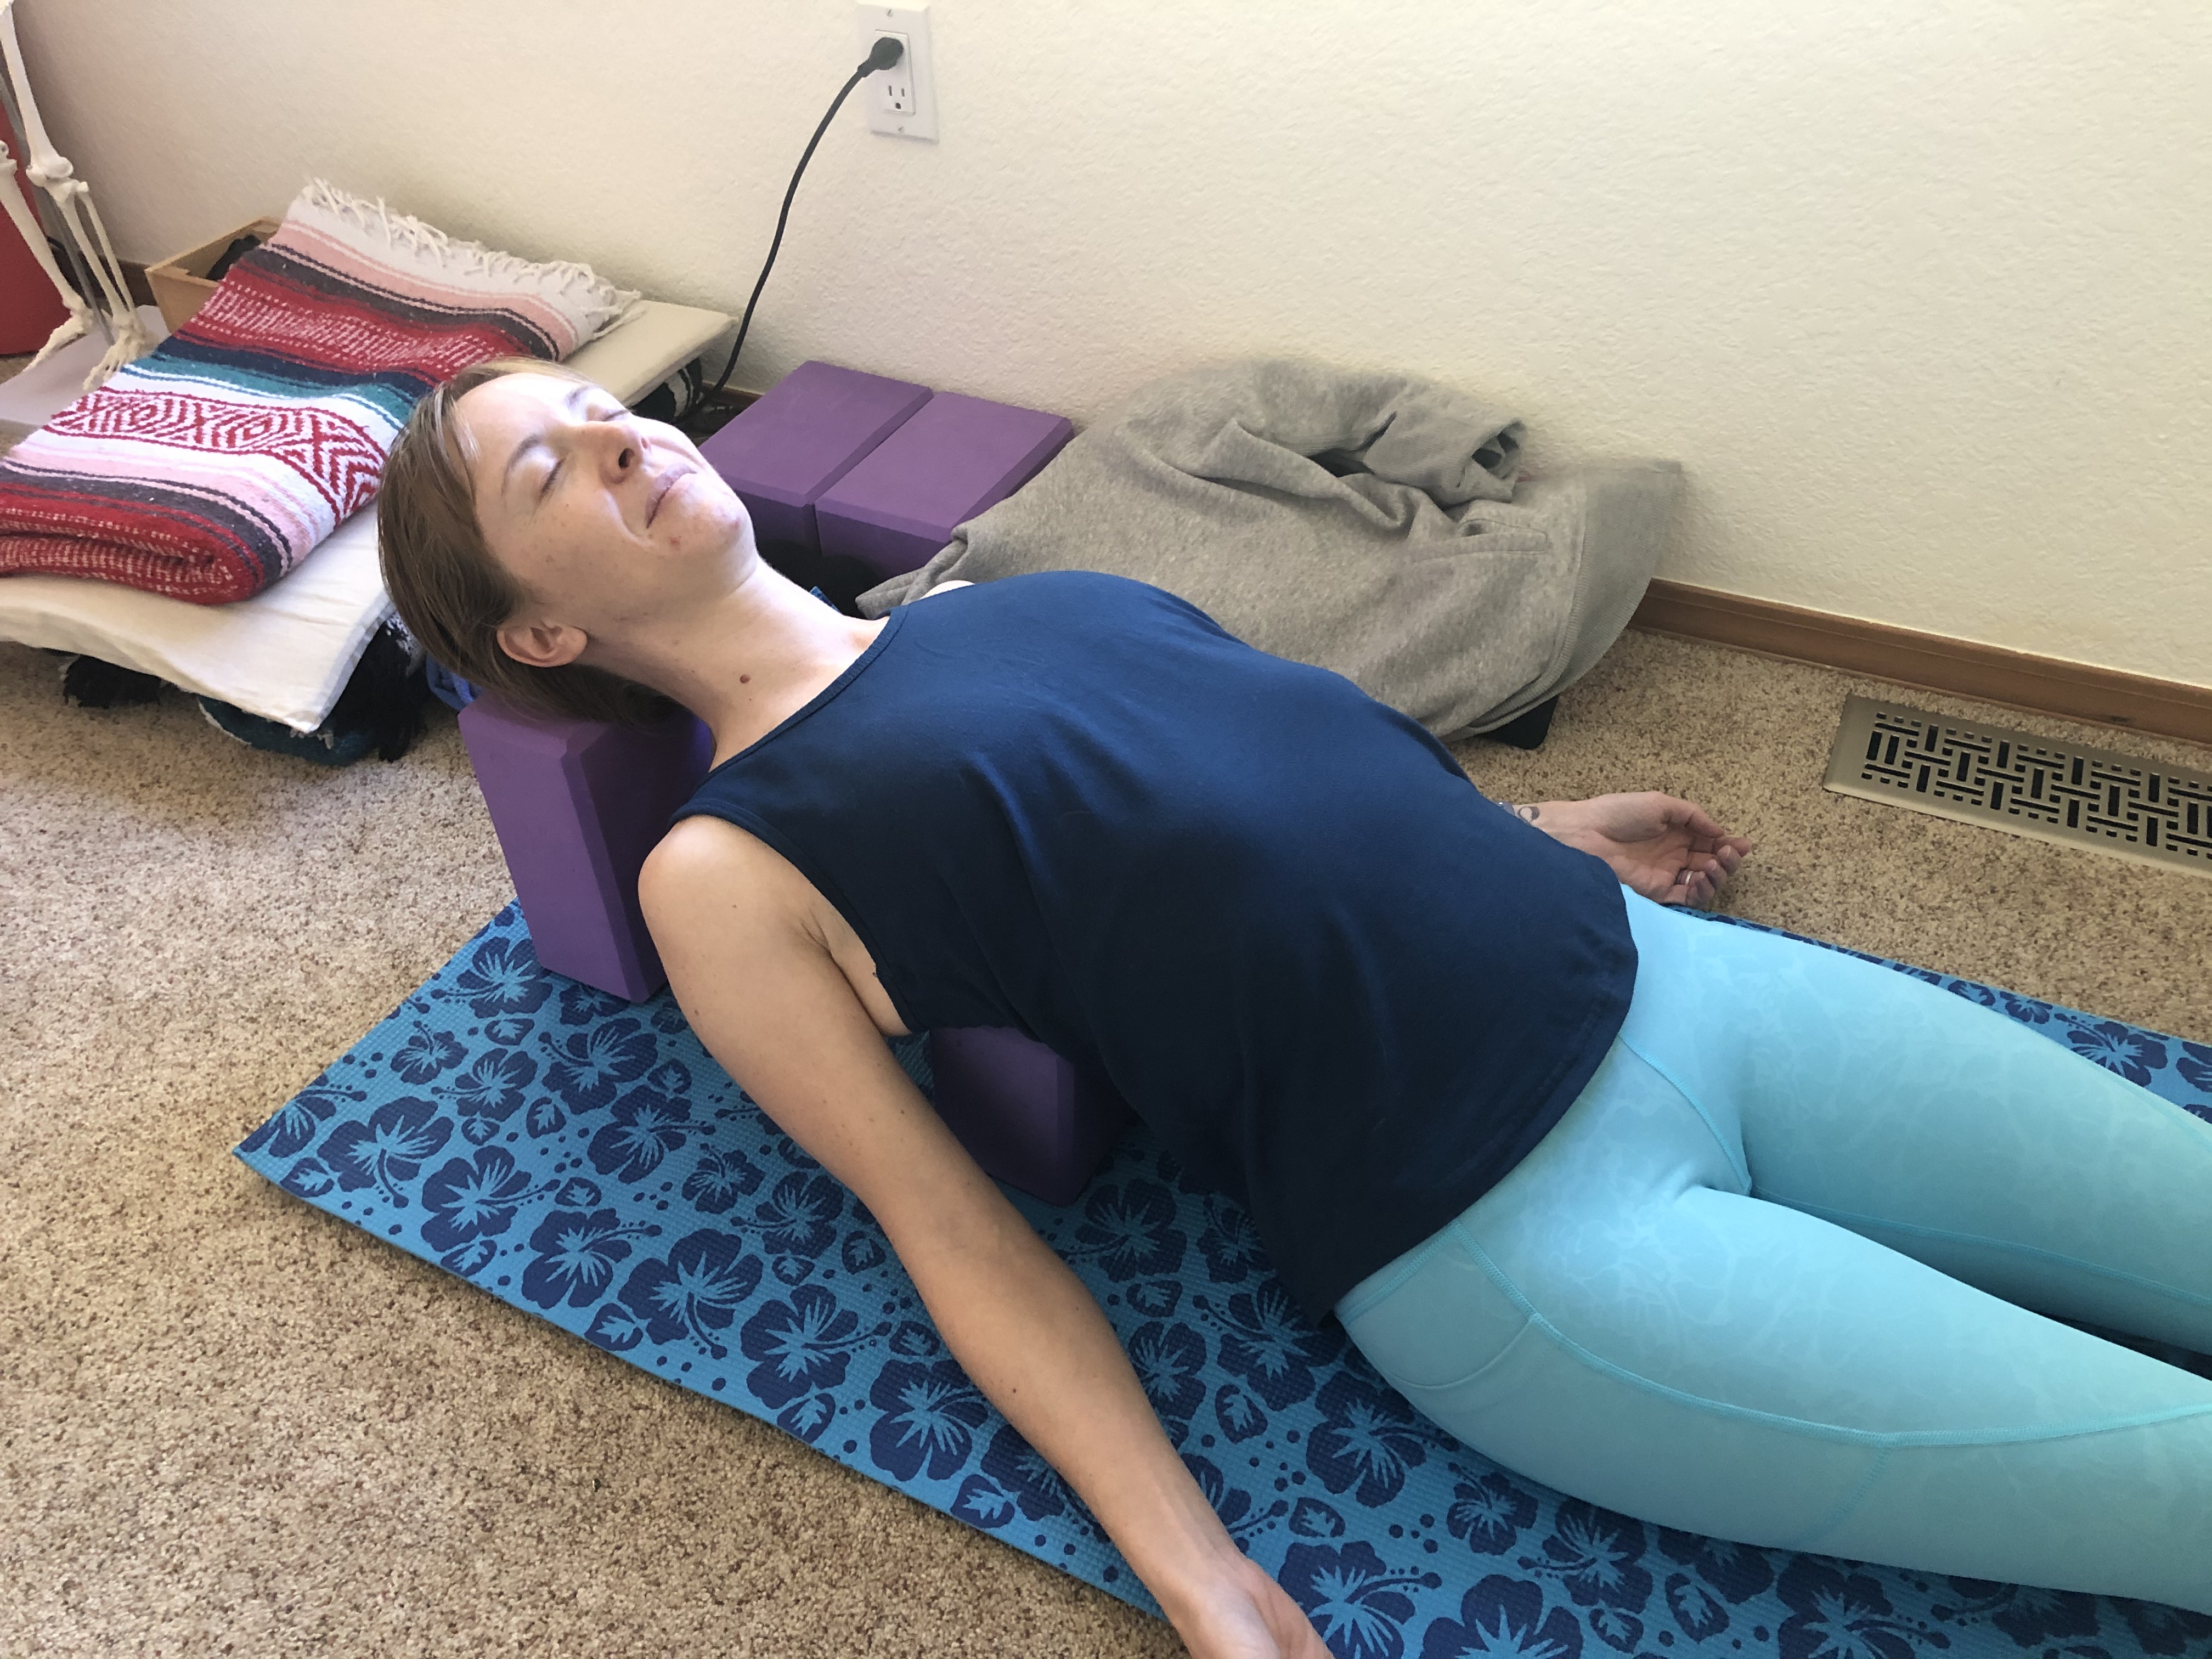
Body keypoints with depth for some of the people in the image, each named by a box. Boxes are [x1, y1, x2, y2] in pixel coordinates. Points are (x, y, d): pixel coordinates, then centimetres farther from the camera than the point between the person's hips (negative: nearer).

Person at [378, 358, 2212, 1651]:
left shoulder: (975, 602, 12)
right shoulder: (724, 874, -5)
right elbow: (958, 1231, -6)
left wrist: (1530, 828, 23)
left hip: (1667, 973, 6)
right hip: (1508, 1240, -6)